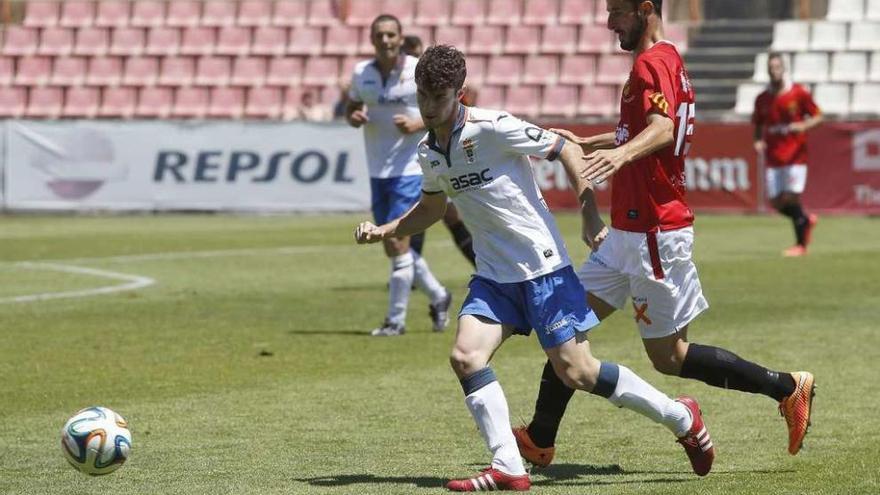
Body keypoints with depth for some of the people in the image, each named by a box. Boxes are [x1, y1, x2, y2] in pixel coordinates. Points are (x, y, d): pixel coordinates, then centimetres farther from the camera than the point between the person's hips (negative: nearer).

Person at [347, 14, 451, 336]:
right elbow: (351, 108, 17)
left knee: (397, 243, -12)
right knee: (394, 248, 11)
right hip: (377, 172, 6)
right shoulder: (361, 74, 5)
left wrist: (418, 124, -20)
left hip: (410, 169, -6)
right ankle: (438, 297, 32)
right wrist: (354, 117, -6)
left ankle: (395, 320, -2)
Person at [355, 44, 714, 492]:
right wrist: (382, 231, 12)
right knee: (465, 356, -13)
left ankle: (682, 418, 13)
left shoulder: (492, 128, -16)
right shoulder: (429, 153, 6)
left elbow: (567, 150, -11)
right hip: (493, 275, 7)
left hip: (542, 265, -7)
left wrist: (591, 216, -18)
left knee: (576, 372, -6)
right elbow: (431, 208, 26)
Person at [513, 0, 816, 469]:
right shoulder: (662, 61, 16)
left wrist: (621, 153, -52)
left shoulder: (654, 63, -15)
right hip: (628, 233, 10)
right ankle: (539, 441, 11)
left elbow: (662, 130, -34)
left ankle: (788, 387, 5)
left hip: (654, 234, -10)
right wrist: (585, 143, 36)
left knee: (668, 357, -4)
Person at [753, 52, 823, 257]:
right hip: (773, 158, 4)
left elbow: (817, 116, 1)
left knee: (791, 198, -12)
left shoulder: (799, 93, -4)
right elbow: (758, 126, 16)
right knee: (777, 203, 1)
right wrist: (758, 141, -4)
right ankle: (806, 220, 31)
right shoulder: (762, 99, 6)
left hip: (795, 154, -4)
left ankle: (801, 244, 3)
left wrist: (804, 125, -19)